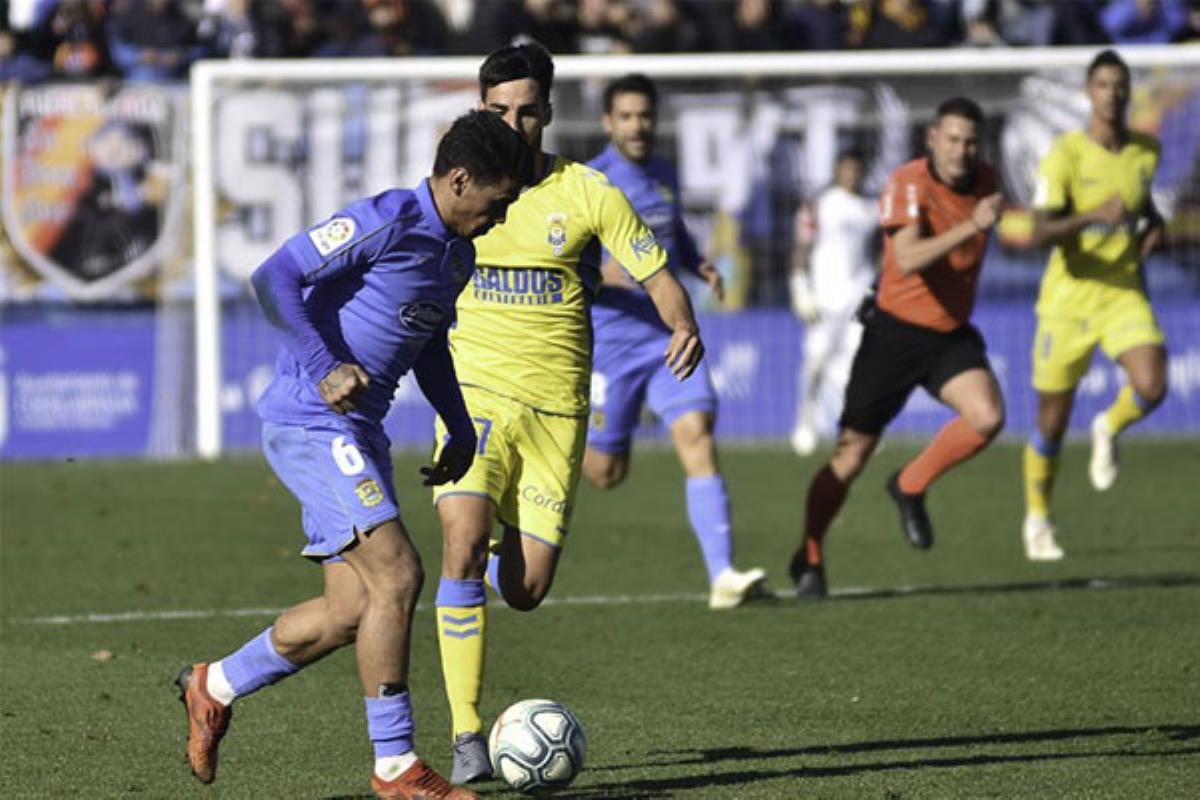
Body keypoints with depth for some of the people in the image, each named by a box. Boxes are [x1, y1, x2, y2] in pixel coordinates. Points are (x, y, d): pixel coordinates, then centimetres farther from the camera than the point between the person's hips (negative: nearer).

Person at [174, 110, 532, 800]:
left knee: (354, 610, 5)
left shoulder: (457, 256, 14)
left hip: (358, 434, 10)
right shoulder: (386, 223, -15)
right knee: (397, 576, -16)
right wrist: (325, 368, -26)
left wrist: (461, 431, 23)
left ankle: (216, 687, 22)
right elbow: (276, 278, -18)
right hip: (311, 425, -10)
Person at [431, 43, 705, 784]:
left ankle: (512, 537, 40)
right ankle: (467, 735, -17)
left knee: (525, 591, -1)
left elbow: (657, 276, -1)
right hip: (475, 391, 0)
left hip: (556, 406, 0)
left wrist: (684, 325, -21)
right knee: (463, 548, -22)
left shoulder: (588, 194, -1)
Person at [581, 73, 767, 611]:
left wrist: (699, 265, 9)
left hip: (671, 335, 4)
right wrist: (598, 275, -30)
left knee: (697, 437, -16)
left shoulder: (664, 176, 9)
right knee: (605, 472, 4)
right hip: (610, 342, -4)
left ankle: (723, 576, -23)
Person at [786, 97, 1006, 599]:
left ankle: (910, 486, 2)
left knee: (987, 416, -22)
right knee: (851, 455, 1)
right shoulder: (909, 184, -18)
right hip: (897, 330, -5)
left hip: (952, 335, 5)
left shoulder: (984, 182, 1)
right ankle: (808, 559, 20)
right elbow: (908, 259, -35)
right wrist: (971, 227, -42)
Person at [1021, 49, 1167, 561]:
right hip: (1068, 300, -3)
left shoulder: (1146, 151, 3)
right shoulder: (1066, 154, -13)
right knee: (1052, 423, 4)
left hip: (1125, 294, 3)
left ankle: (1110, 430, 12)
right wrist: (1093, 216, -38)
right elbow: (1040, 232, -23)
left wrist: (1153, 223, 5)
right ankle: (1037, 522, 26)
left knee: (1151, 388, -23)